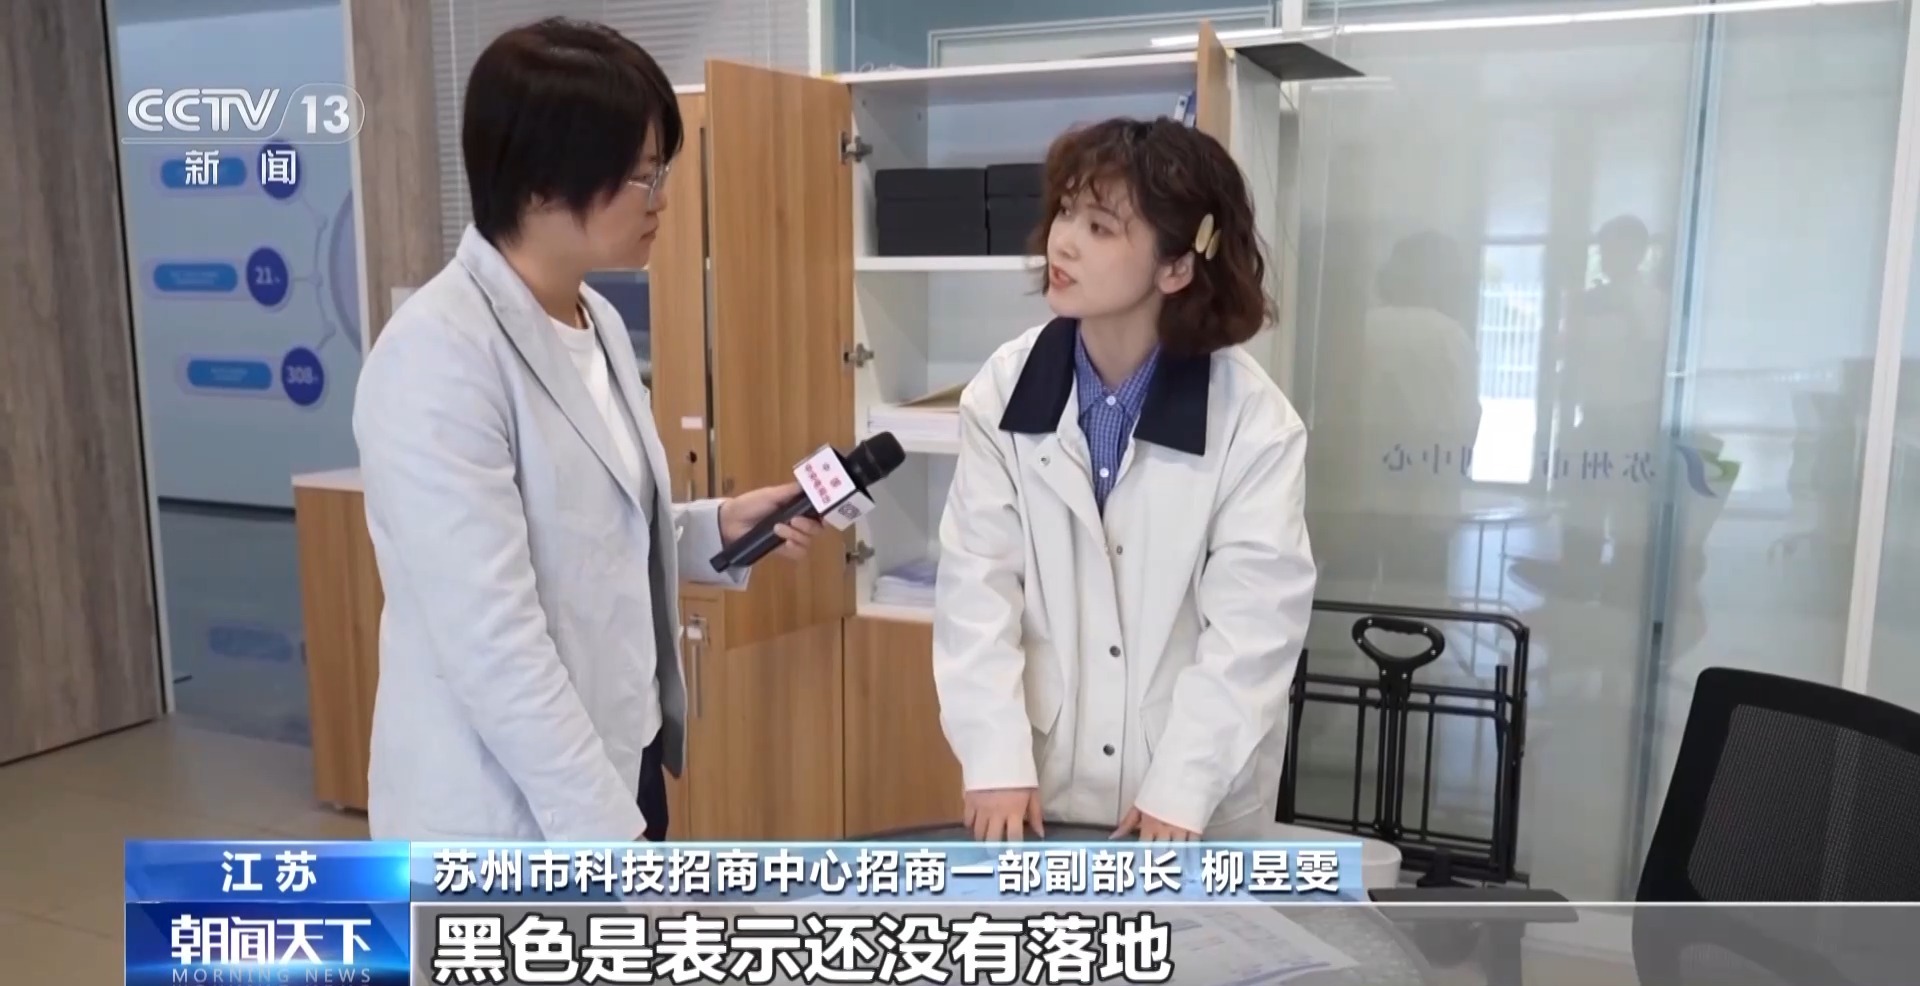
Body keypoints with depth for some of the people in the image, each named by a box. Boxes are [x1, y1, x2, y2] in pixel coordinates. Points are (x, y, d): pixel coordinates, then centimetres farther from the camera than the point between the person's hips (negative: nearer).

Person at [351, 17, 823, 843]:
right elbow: (493, 640, -24)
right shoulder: (439, 356, -21)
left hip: (616, 764, 8)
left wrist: (719, 526, 0)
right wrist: (608, 836, -21)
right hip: (507, 813, -8)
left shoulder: (597, 324, 5)